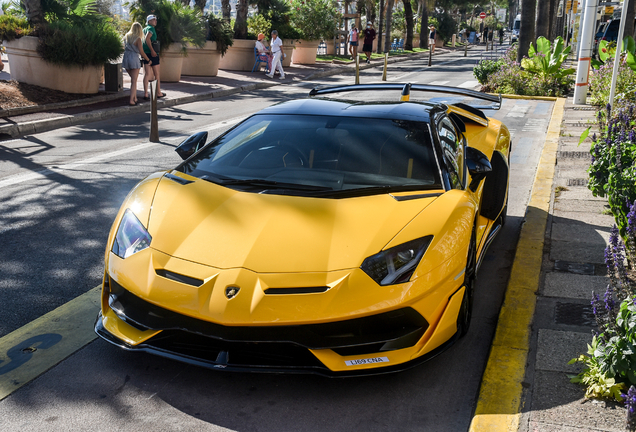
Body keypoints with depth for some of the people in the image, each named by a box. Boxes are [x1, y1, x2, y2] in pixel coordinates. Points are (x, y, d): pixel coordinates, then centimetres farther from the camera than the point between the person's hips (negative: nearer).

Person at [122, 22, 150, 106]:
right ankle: (131, 100, -8)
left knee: (133, 79, 19)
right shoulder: (138, 39, -8)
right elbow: (141, 52, -8)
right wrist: (148, 60, 4)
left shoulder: (126, 37, 10)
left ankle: (135, 97, 18)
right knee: (134, 81, -2)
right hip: (134, 59, -6)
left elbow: (124, 48, 17)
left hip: (126, 58, 6)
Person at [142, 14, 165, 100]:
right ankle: (158, 93, 12)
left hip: (145, 54, 8)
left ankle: (145, 94, 0)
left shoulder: (144, 29, 17)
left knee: (147, 74, 5)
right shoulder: (151, 28, -9)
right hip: (152, 54, -8)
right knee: (157, 74, 4)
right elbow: (147, 38, -24)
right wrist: (152, 50, -24)